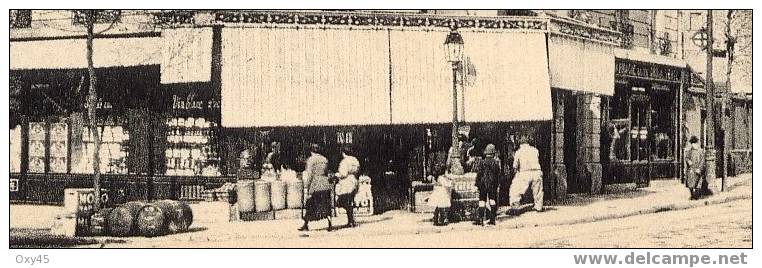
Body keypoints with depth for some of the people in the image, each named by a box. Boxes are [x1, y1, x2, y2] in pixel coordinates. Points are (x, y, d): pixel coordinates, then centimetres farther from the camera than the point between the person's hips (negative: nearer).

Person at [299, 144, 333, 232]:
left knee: (309, 205, 6)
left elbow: (309, 174, -13)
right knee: (326, 205, 7)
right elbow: (326, 173, 13)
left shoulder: (311, 160, -8)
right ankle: (330, 224, -3)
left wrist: (306, 187, -11)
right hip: (325, 184, 5)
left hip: (314, 185, -5)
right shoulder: (325, 159, 10)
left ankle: (306, 225, 15)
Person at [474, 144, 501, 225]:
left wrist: (477, 184, 3)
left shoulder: (482, 163, -6)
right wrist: (497, 184, 16)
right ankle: (492, 219, 5)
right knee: (492, 200, 7)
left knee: (482, 200, 1)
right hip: (493, 185, 1)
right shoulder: (496, 163, -1)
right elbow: (498, 175, 5)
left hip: (483, 185, -1)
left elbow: (479, 175, -5)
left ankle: (480, 219, -4)